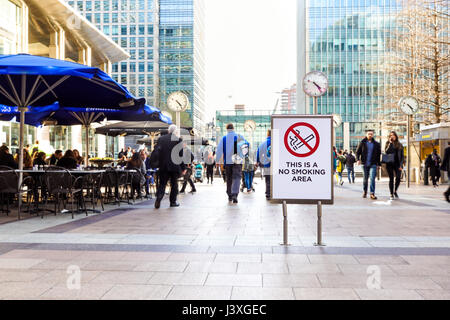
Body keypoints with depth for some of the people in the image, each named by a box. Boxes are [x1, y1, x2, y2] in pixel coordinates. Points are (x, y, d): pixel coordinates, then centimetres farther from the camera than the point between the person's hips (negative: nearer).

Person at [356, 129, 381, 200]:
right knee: (365, 179, 9)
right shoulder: (362, 143, 4)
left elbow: (379, 154, 11)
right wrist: (358, 159, -11)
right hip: (365, 164, 1)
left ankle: (372, 194, -13)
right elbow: (358, 152, 6)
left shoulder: (376, 144, 6)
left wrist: (379, 164, 8)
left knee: (372, 178, -13)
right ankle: (365, 192, 28)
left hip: (373, 164, 0)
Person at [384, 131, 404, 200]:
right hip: (390, 164, -1)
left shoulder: (399, 145, 11)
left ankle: (395, 191, 13)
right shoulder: (388, 144, 9)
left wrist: (401, 165, -2)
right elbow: (386, 152, -10)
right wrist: (390, 143, -11)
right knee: (391, 179, -1)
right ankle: (391, 194, 6)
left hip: (397, 164, 1)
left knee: (398, 178, -12)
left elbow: (402, 155, 8)